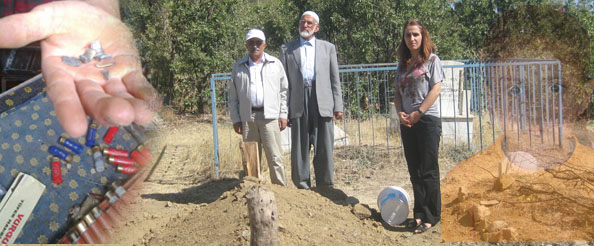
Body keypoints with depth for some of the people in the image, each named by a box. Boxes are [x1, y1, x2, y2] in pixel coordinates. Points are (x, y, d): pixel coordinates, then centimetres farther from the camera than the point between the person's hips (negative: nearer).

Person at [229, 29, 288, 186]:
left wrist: (283, 114, 1)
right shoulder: (239, 67, 11)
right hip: (247, 118, 2)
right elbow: (233, 96, 11)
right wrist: (235, 119, 5)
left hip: (270, 116, -2)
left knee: (274, 157, -4)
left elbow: (284, 90, 8)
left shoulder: (275, 64, 8)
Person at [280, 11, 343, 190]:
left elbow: (335, 79, 12)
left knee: (324, 148, 1)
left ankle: (325, 187, 12)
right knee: (299, 148, 2)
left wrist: (338, 106, 3)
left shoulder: (328, 48, 16)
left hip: (322, 103, 0)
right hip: (298, 104, 0)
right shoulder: (287, 49, 14)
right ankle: (302, 187, 12)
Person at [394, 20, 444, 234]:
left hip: (427, 120, -6)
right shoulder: (402, 64, 15)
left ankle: (431, 217, 7)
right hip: (407, 122, 6)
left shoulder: (431, 59, -1)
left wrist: (418, 113, -15)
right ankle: (420, 213, 20)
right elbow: (397, 92, 14)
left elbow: (436, 89, -10)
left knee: (428, 170, -2)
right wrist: (400, 113, -4)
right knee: (414, 171, 11)